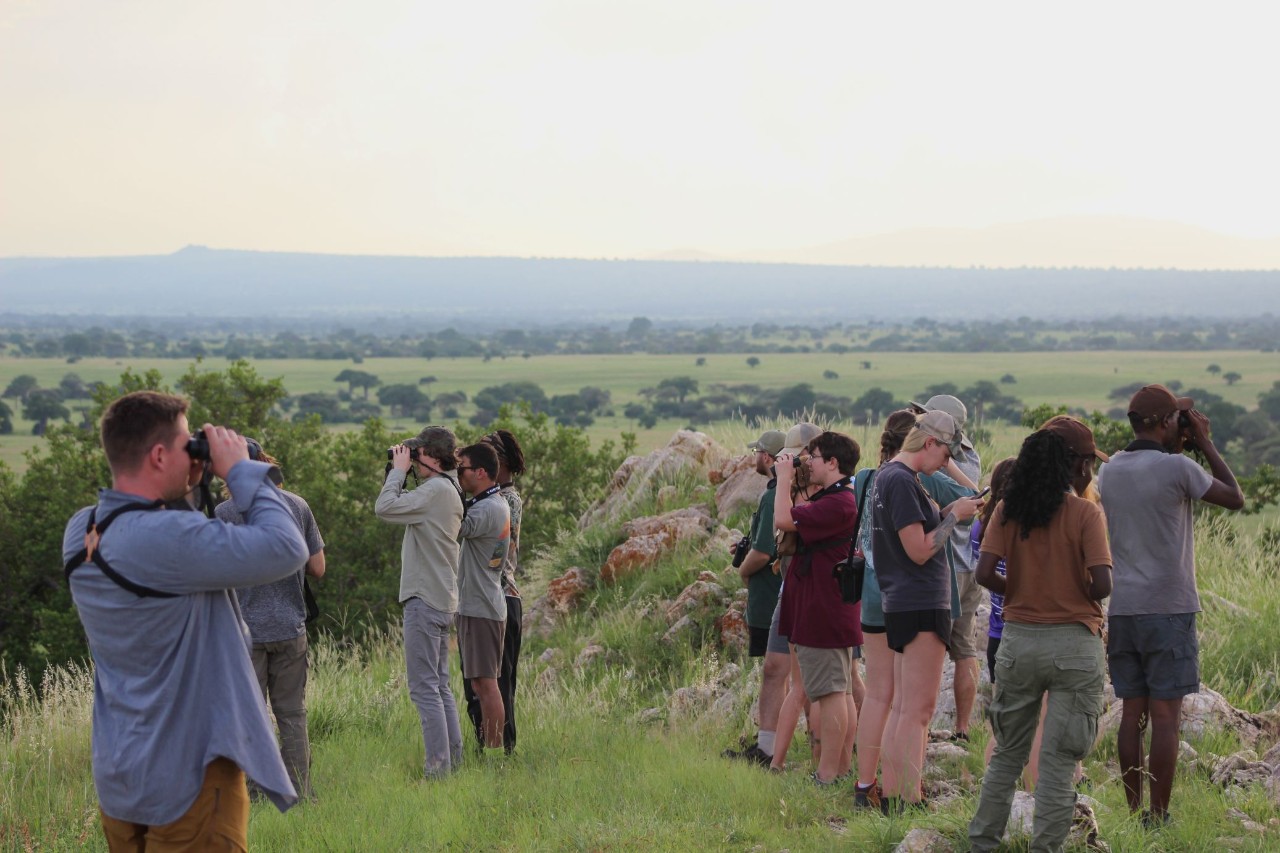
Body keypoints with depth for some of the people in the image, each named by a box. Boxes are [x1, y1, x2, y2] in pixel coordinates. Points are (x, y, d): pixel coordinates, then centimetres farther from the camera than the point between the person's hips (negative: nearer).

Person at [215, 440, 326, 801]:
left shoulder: (225, 512, -9)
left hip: (245, 629, -3)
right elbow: (317, 568, 5)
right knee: (293, 714, 11)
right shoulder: (298, 506, 3)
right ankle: (300, 792, 12)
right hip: (291, 626, 3)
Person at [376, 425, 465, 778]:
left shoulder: (436, 490, -16)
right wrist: (397, 472, 11)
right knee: (440, 685, 15)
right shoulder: (448, 491, 15)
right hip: (442, 600, 10)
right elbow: (400, 508, 17)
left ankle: (438, 766, -10)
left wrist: (398, 470, -9)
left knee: (425, 687, -8)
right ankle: (453, 760, 17)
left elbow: (385, 507, -22)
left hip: (425, 600, -10)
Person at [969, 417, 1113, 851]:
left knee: (1007, 753, 18)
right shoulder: (1085, 513, -10)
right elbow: (1102, 584, -17)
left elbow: (984, 573, -8)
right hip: (1073, 644, -4)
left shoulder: (1008, 509, 0)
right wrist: (1078, 598, 4)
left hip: (1018, 641, 4)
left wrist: (1019, 592, 9)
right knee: (1058, 761, 4)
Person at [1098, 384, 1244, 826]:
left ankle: (1133, 812, 9)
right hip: (1169, 607, -6)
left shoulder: (1109, 471, 7)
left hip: (1122, 608, 6)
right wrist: (1206, 445, 5)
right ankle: (1158, 817, -2)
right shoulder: (1177, 468, -12)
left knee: (1133, 714, 8)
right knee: (1165, 715, -2)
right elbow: (1235, 498, 0)